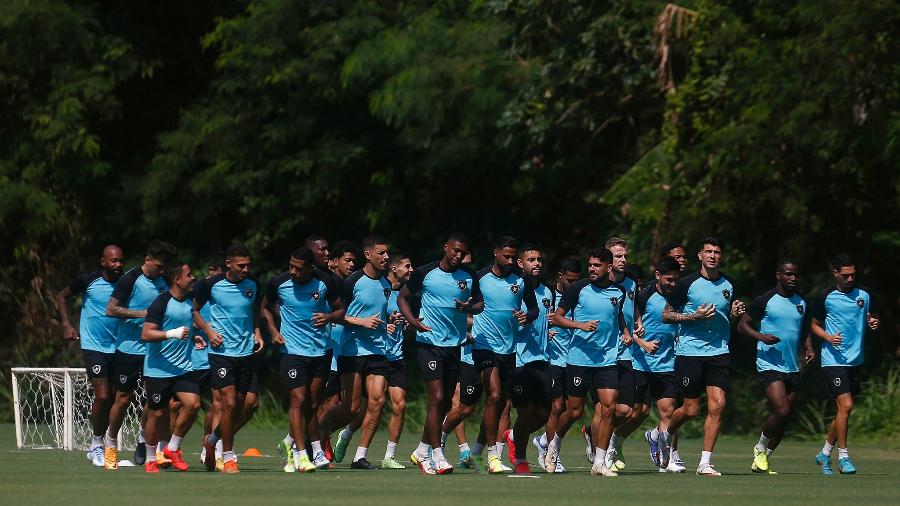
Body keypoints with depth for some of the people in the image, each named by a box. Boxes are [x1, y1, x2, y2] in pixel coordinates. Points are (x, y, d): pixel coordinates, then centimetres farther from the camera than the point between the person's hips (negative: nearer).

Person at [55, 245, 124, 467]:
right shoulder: (87, 281, -8)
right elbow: (61, 296, 7)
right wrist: (67, 325, -2)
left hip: (117, 348, 4)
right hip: (93, 346, -4)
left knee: (113, 399, 6)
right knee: (102, 396, -13)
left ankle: (97, 445, 21)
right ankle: (96, 445, 3)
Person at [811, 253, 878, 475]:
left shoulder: (863, 295, 5)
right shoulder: (826, 297, -5)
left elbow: (869, 318, 19)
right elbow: (815, 325, 6)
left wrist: (873, 322, -5)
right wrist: (829, 338, -13)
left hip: (856, 360, 5)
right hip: (834, 359, -5)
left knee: (843, 410, 9)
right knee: (845, 406, -15)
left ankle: (825, 453, 24)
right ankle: (843, 456, -6)